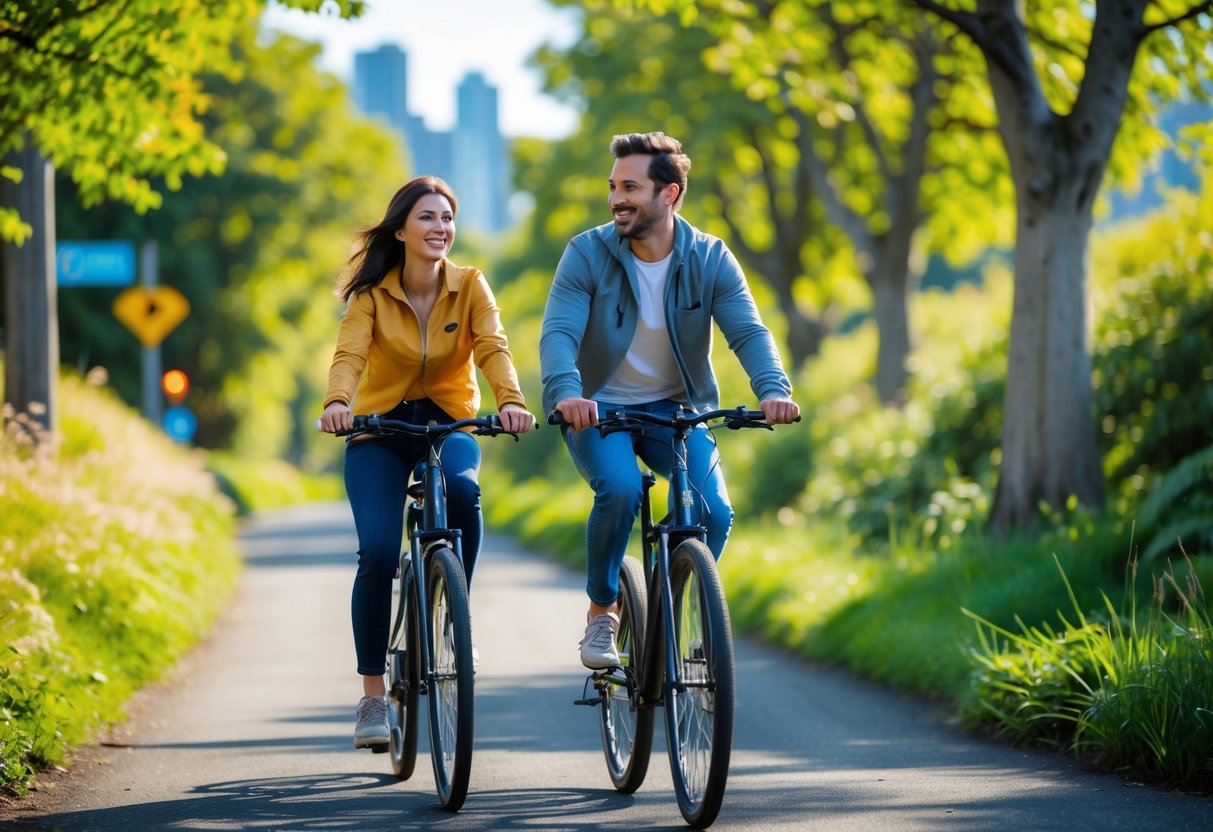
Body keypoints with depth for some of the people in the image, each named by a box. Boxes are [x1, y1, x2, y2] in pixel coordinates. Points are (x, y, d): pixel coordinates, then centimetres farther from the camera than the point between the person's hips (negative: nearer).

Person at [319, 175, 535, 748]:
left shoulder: (469, 286, -4)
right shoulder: (372, 293, -7)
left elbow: (492, 347, -18)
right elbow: (349, 354, -21)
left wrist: (511, 401, -38)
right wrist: (337, 402, -43)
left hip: (449, 424, 1)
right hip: (380, 429, 0)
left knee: (463, 488, -35)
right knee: (378, 553, -18)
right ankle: (373, 695, -5)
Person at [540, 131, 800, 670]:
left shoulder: (710, 259, -7)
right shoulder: (588, 254, -12)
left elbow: (748, 332, -17)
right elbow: (558, 333, -23)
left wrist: (773, 390, -38)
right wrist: (567, 392, -44)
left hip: (674, 411, 2)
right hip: (598, 409, -2)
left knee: (714, 512, -21)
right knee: (620, 490, -31)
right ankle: (601, 612, -8)